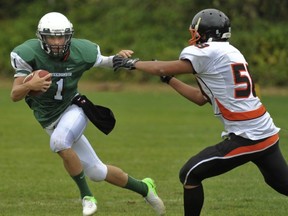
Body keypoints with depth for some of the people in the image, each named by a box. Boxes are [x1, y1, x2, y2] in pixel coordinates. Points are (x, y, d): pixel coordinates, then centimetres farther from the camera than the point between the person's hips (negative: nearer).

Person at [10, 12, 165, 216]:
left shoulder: (81, 52, -17)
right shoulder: (29, 54, -22)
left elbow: (105, 62, 6)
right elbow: (15, 96, -24)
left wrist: (119, 57, -16)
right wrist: (29, 86, -46)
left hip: (73, 109, -2)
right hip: (49, 120, 2)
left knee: (59, 141, -36)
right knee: (96, 172, 5)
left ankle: (86, 195, -19)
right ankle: (144, 188, 28)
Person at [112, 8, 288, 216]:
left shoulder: (208, 53, -8)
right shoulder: (231, 54, 17)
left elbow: (162, 68, -2)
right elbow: (202, 98, 22)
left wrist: (133, 63, 12)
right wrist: (168, 78, 24)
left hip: (245, 138, -9)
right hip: (269, 135, 9)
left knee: (190, 175, 0)